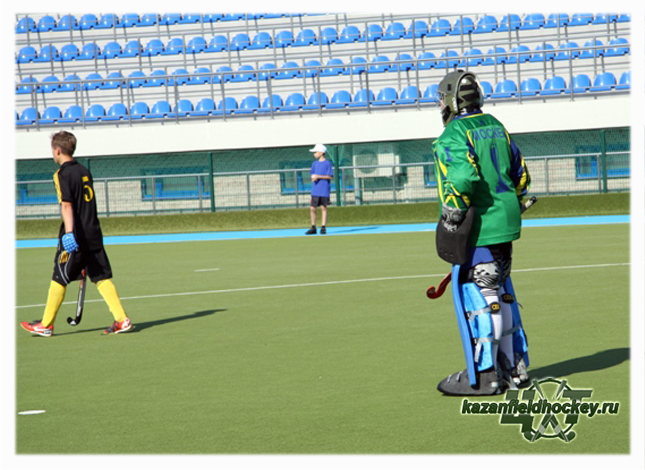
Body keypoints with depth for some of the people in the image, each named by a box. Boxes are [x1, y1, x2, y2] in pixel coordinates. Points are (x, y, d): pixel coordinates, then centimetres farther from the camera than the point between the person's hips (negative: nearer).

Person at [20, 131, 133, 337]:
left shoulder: (62, 174, -8)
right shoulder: (84, 171, 14)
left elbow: (67, 205, -20)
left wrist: (69, 232, -29)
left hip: (74, 238, -6)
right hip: (93, 234, 6)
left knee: (59, 279, 4)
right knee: (102, 278, 5)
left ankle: (46, 325, 14)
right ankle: (122, 320, -4)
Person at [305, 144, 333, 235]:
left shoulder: (327, 163, -5)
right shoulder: (315, 164, 12)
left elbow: (330, 176, -10)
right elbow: (312, 176, 16)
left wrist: (318, 176, -16)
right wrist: (313, 178, -8)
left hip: (324, 190, -5)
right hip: (315, 190, 5)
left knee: (323, 208, 0)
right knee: (312, 208, 1)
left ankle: (323, 227, 6)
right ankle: (313, 228, 8)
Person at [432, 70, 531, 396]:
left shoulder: (453, 135, -13)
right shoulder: (496, 127, 14)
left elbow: (463, 177, -28)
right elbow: (520, 175, 18)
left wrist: (451, 217, -17)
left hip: (477, 231, -9)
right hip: (505, 225, 9)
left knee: (477, 296, -4)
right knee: (501, 293, 16)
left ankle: (483, 376, -1)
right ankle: (514, 368, 23)